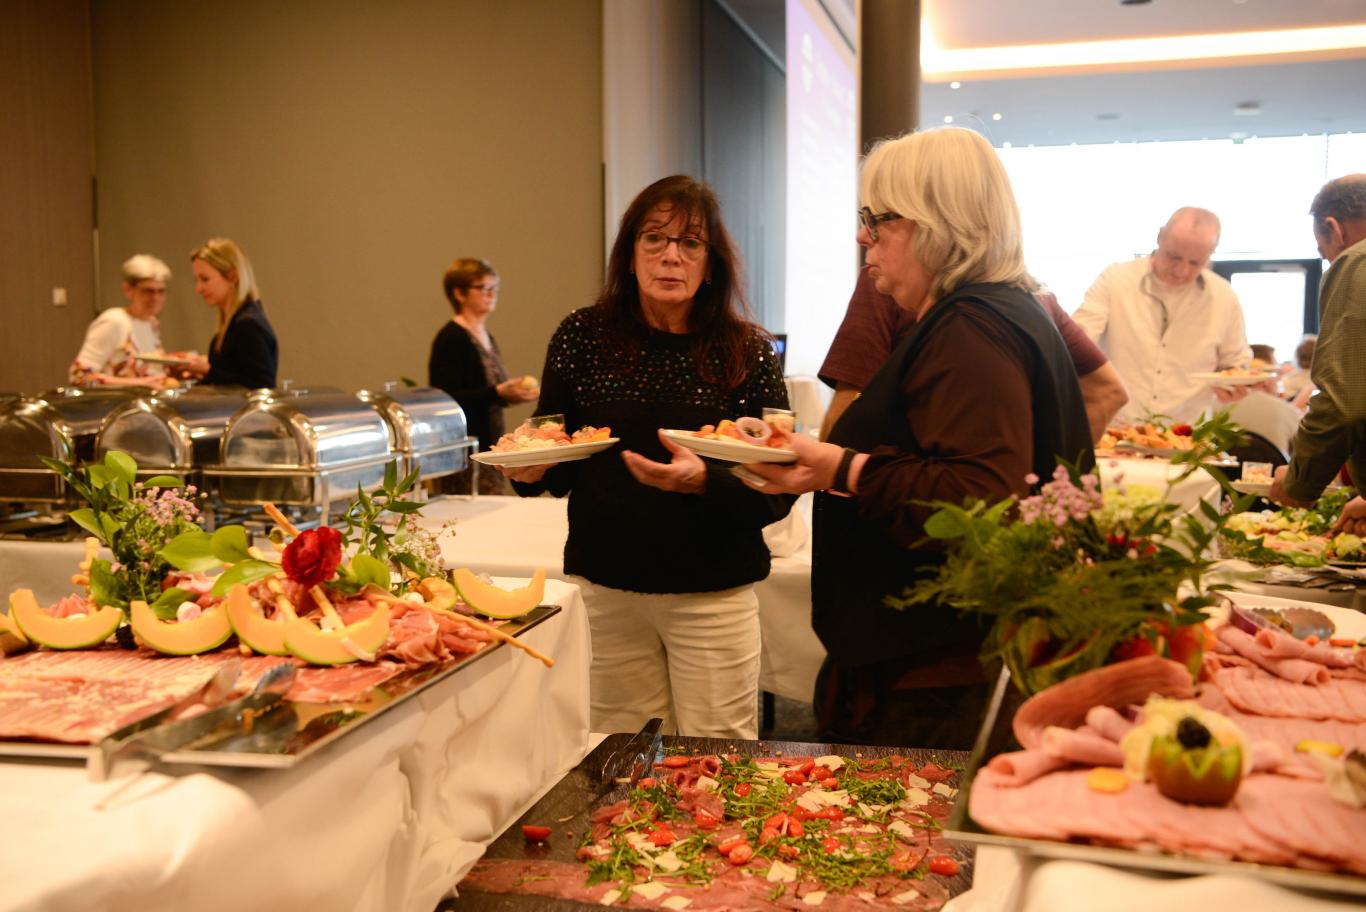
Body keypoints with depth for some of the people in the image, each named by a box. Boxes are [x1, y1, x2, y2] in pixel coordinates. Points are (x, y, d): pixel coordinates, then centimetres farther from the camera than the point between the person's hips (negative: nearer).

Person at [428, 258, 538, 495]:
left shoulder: (487, 337, 16)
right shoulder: (450, 339, -11)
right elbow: (445, 400, -19)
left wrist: (512, 392, 7)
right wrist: (498, 393, -24)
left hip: (488, 446, 9)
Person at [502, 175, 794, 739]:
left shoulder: (748, 353, -4)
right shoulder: (582, 337, 1)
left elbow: (776, 496, -7)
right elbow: (556, 473, 9)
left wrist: (704, 481, -24)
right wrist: (530, 472, -12)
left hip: (711, 594, -1)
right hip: (606, 589, 2)